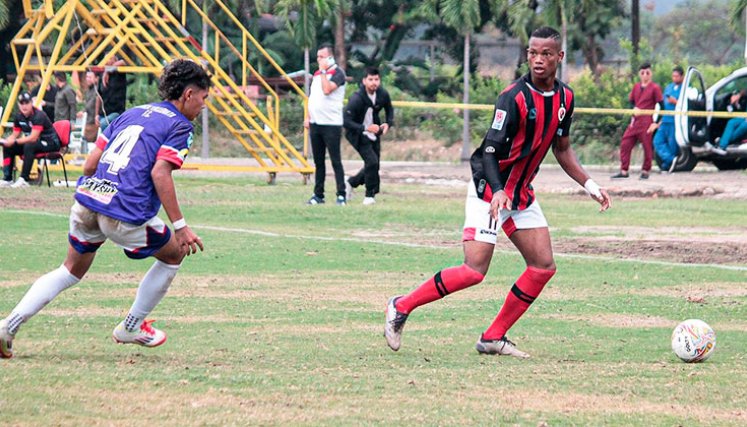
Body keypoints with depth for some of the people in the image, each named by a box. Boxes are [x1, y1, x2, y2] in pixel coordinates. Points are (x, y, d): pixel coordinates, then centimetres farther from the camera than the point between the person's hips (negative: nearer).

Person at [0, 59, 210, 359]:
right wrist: (180, 226, -14)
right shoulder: (179, 126, 2)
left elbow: (90, 164, 18)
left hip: (87, 199, 6)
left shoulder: (132, 114, 22)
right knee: (174, 254, 19)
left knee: (73, 270, 22)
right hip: (126, 214, -6)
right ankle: (131, 328, 26)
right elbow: (159, 172, -14)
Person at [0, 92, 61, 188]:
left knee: (28, 146, -37)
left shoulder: (38, 115, -23)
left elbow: (33, 138, -31)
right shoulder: (19, 116, 0)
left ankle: (24, 179, -38)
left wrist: (14, 142, -36)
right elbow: (15, 135, 7)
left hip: (51, 143, -8)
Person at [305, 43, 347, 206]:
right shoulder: (317, 74, 17)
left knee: (335, 161, -6)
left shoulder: (337, 73, -7)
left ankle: (341, 194, -4)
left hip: (331, 124, -8)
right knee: (318, 162, 10)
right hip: (315, 124, 8)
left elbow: (327, 90, -23)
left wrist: (324, 71, -14)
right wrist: (308, 118, 16)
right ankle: (318, 195, 15)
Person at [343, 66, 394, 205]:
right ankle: (370, 196, -3)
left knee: (374, 166, 10)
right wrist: (365, 128, -38)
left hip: (374, 133, 7)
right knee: (372, 161, -19)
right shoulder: (357, 99, -26)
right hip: (357, 134, -7)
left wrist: (388, 123, -9)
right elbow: (346, 121, -28)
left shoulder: (383, 95, -8)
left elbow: (390, 110, 11)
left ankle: (351, 182, 37)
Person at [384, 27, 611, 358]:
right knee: (474, 271, -17)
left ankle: (493, 338, 8)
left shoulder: (564, 98, 2)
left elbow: (561, 148, 17)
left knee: (544, 266, 0)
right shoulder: (514, 97, -22)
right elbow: (490, 151, -24)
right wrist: (497, 192, -39)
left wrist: (590, 186, 11)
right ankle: (401, 307, -1)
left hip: (522, 193, 8)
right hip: (489, 191, -8)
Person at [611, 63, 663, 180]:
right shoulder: (636, 87, 11)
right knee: (625, 144, 1)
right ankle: (624, 171, 5)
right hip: (635, 121, 6)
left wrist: (655, 123, -11)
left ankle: (645, 171, 12)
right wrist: (635, 108, -6)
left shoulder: (655, 88, -6)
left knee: (647, 147, -1)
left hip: (647, 121, -6)